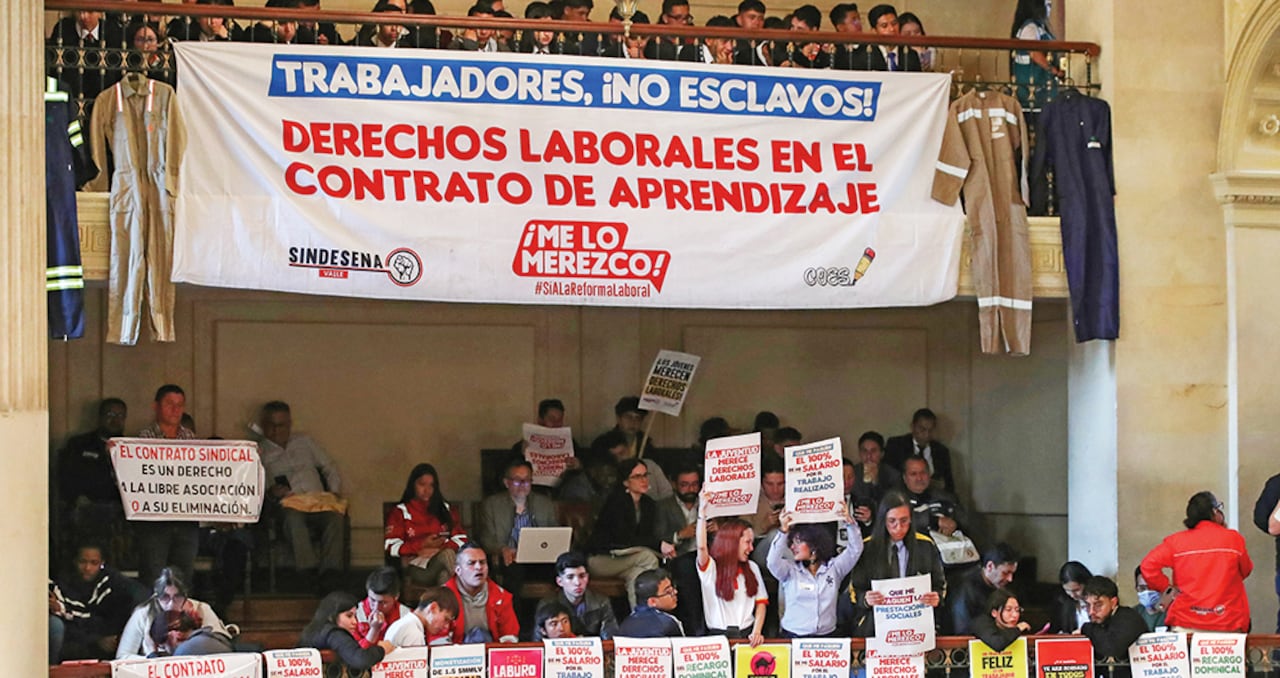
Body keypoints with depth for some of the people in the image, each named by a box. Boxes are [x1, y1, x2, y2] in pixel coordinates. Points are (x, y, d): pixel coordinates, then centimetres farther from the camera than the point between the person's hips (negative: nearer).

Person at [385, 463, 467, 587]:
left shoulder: (446, 510, 23)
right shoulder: (400, 512, 14)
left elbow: (461, 540, 12)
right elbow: (391, 547, 1)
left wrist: (441, 546, -8)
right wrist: (422, 545, -10)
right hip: (415, 561, -2)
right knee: (446, 557, -36)